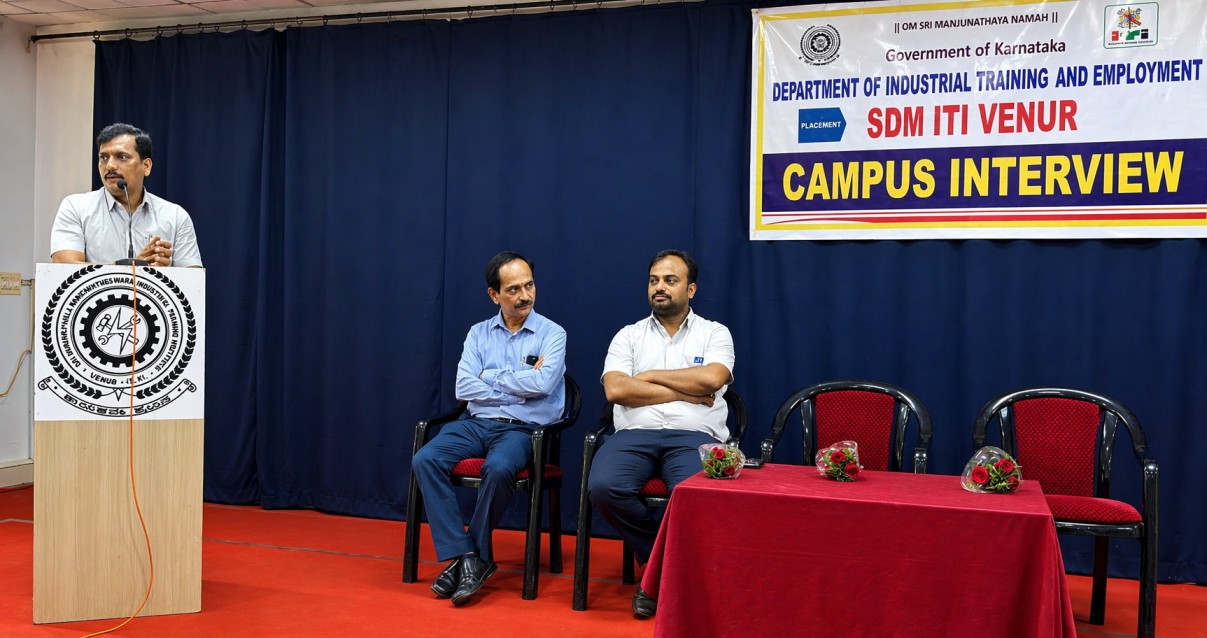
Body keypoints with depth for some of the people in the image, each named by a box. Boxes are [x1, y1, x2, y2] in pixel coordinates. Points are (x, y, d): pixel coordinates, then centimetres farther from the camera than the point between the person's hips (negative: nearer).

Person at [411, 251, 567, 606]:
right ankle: (461, 554, -19)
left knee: (498, 468, -36)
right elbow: (464, 388, -1)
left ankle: (477, 556, -14)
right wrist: (518, 383, -7)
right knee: (424, 461, -22)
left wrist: (491, 376, -4)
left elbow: (543, 383, -17)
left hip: (523, 429, -4)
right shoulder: (479, 334, 12)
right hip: (477, 423, 4)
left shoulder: (551, 334, 2)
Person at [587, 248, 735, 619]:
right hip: (635, 434, 2)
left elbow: (711, 379, -9)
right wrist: (684, 392, -4)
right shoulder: (629, 336, 15)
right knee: (603, 487, -29)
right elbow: (616, 390, -2)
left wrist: (651, 375, -1)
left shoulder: (714, 333, 12)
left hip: (694, 436, -2)